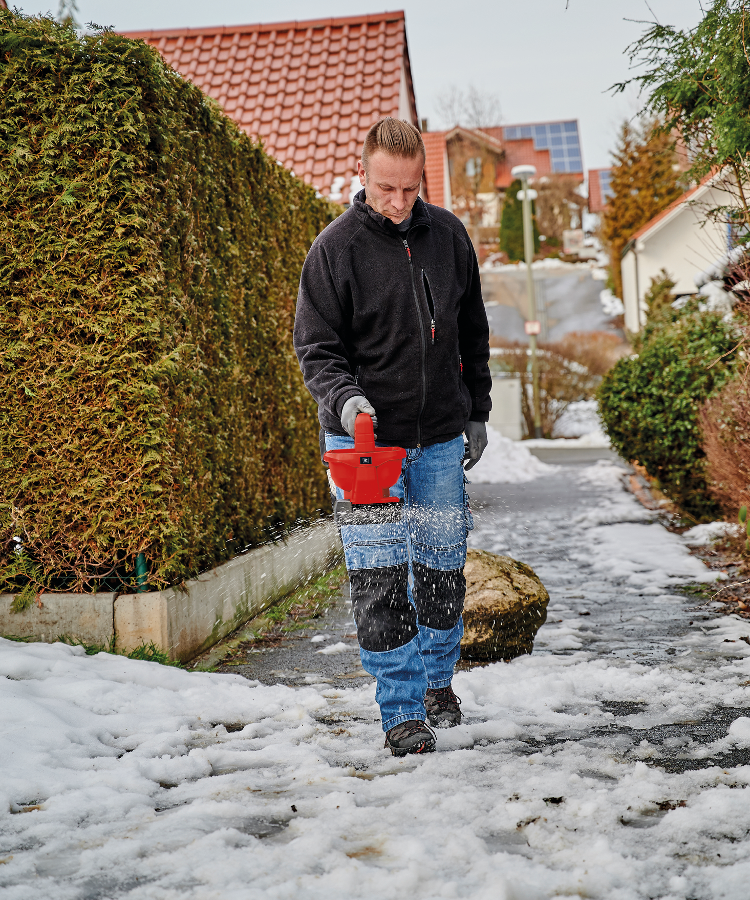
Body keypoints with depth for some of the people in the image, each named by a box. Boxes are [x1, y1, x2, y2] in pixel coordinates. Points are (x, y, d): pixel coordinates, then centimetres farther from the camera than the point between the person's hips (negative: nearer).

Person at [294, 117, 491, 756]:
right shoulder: (335, 247, -8)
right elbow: (316, 346, -7)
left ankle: (438, 681, 35)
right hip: (364, 438, -4)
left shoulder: (449, 236, 5)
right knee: (379, 579, -8)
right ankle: (402, 712, 4)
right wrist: (344, 397, -25)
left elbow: (472, 333, 15)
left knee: (443, 569, 12)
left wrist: (477, 412, 14)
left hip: (440, 437, 4)